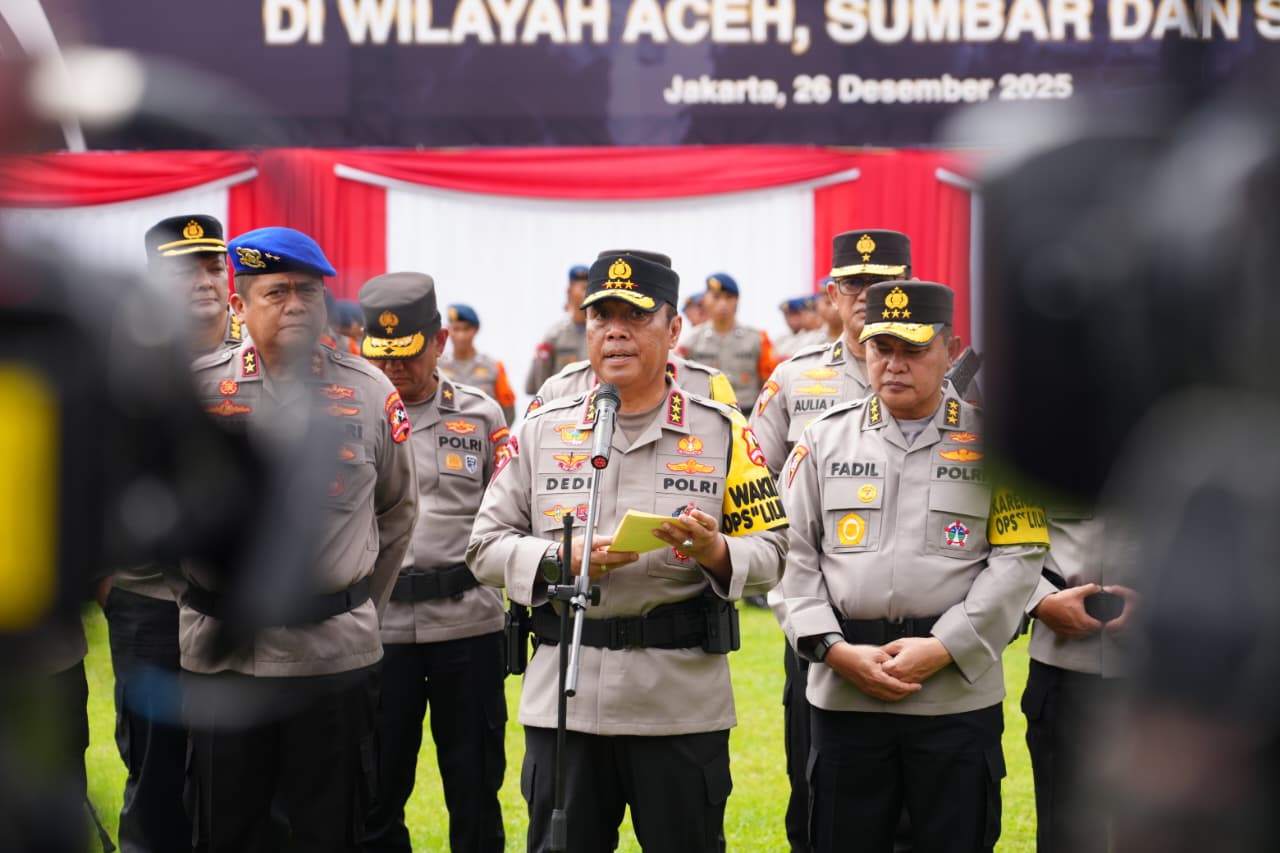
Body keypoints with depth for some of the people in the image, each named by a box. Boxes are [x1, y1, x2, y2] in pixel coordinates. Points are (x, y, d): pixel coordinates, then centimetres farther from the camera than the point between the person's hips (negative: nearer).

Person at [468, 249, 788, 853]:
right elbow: (486, 546, 5)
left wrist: (716, 552, -19)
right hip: (563, 704, 1)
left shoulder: (722, 432, 4)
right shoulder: (541, 431, 7)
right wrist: (562, 561, -12)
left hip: (684, 709, -1)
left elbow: (771, 550, 2)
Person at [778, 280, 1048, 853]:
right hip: (844, 695, 2)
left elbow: (1018, 557, -3)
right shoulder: (824, 439, 9)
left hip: (958, 694, -2)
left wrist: (943, 649, -12)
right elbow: (796, 556, 5)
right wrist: (836, 650, -8)